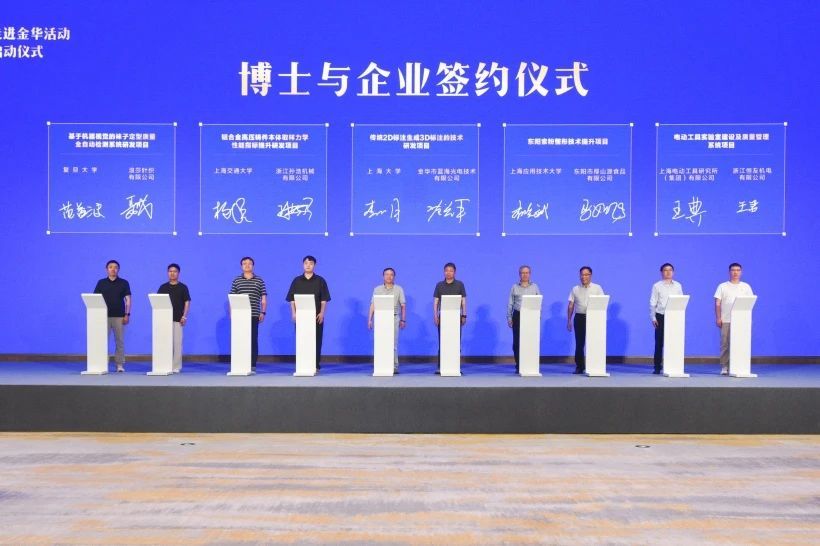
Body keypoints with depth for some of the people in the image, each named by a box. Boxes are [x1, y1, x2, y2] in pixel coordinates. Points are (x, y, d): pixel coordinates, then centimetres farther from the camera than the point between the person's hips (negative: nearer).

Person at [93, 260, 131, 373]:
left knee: (120, 341, 1)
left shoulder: (124, 283, 4)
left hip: (119, 316, -1)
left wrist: (127, 314, -6)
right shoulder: (101, 283, 7)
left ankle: (120, 364, 7)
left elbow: (128, 299, 2)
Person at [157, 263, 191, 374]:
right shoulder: (163, 287, 9)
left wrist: (184, 316, -7)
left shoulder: (183, 287, 4)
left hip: (178, 319, -2)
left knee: (177, 343, -3)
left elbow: (187, 302, 2)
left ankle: (176, 366, 2)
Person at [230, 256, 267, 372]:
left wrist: (263, 312, -1)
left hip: (254, 315, -1)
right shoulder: (236, 281, 10)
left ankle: (253, 364, 3)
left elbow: (263, 299, 8)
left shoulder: (259, 281, 8)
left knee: (253, 339, -1)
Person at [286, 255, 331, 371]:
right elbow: (292, 299, 7)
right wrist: (293, 313, -3)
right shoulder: (297, 281, 9)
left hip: (316, 316, -1)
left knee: (316, 341, -1)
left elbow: (324, 300, 2)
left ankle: (315, 365, 4)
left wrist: (322, 313, -8)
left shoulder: (320, 281, 6)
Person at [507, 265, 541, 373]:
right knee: (517, 341, -3)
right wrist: (509, 317, 2)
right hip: (517, 316, 0)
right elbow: (510, 303, 8)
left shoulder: (534, 287, 10)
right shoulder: (515, 287, 9)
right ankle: (518, 366, 4)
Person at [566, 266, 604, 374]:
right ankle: (579, 366, 9)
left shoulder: (597, 288, 6)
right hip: (579, 317, 2)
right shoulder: (575, 289, 10)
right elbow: (571, 305, 10)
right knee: (579, 343, 3)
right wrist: (569, 320, 4)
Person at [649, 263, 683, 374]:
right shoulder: (657, 286, 4)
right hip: (660, 316, -1)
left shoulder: (678, 286, 10)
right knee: (659, 342, 0)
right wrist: (653, 318, -4)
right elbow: (652, 303, 2)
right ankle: (657, 367, 6)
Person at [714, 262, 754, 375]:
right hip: (726, 320, -1)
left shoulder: (746, 287, 12)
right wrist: (718, 318, -4)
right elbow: (717, 303, 4)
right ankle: (724, 367, 2)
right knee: (725, 344, -3)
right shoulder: (723, 286, 7)